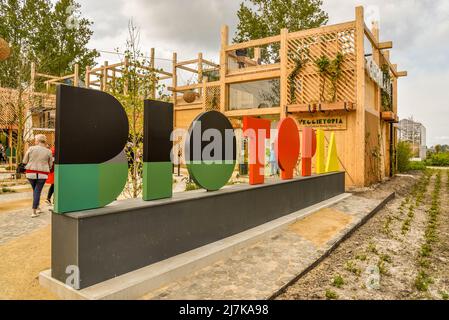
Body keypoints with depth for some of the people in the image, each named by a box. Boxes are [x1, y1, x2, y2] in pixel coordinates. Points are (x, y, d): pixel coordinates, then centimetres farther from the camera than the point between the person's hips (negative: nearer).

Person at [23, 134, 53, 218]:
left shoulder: (31, 149, -6)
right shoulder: (48, 152, -4)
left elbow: (25, 161, 0)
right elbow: (50, 165, 5)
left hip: (31, 173, 1)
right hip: (42, 175, -1)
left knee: (35, 190, 20)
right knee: (37, 192, 4)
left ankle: (37, 208, 23)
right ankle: (34, 212, 0)